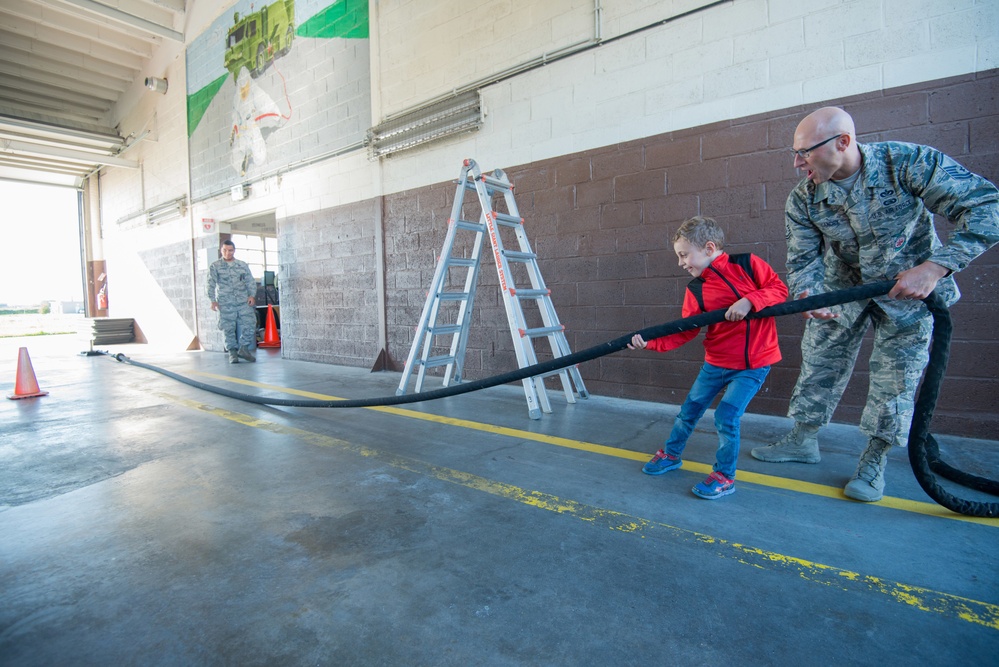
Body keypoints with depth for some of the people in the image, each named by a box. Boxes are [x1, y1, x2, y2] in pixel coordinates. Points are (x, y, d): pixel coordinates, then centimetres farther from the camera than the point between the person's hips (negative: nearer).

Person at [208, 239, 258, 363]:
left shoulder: (242, 265, 12)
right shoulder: (215, 266, 7)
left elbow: (251, 281, 11)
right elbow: (211, 284, 3)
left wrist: (252, 295, -2)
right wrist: (213, 300, -6)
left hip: (244, 302, 2)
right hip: (225, 303, -1)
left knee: (250, 323, -8)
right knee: (229, 328, 0)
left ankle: (243, 348, 5)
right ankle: (232, 352, 11)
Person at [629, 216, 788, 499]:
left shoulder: (748, 263, -8)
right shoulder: (695, 290, -2)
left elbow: (779, 288, -8)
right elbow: (684, 332, -6)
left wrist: (750, 300, -25)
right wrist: (651, 341, -19)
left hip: (754, 363, -4)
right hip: (716, 362, 4)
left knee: (726, 416, -10)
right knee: (689, 409, 11)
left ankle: (725, 476, 12)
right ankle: (671, 454, 36)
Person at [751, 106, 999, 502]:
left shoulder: (908, 163, -26)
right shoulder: (803, 199, -16)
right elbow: (802, 259, -14)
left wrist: (934, 268, -38)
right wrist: (809, 296, -35)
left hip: (910, 287, -2)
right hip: (842, 288, 3)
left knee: (895, 377, 1)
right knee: (818, 363, 6)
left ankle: (874, 461, 19)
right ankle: (803, 440, 24)